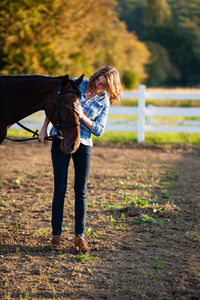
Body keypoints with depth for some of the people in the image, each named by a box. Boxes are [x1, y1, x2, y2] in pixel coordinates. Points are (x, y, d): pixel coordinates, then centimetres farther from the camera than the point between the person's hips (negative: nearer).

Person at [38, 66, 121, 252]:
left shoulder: (104, 102, 0)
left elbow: (99, 131, -4)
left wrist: (82, 116, -19)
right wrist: (44, 130, 4)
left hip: (83, 146, 1)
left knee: (81, 192, 4)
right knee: (60, 190, -2)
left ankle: (79, 236, 12)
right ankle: (56, 234, 9)